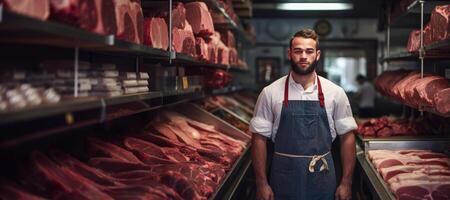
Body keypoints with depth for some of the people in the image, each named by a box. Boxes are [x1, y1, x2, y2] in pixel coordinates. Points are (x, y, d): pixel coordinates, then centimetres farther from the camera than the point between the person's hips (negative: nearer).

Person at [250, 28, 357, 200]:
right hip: (283, 180, 0)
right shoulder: (270, 93, -2)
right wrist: (262, 184, -4)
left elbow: (347, 137, 4)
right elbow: (259, 138, 0)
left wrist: (346, 183, 0)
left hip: (322, 179, 1)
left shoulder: (335, 93, 0)